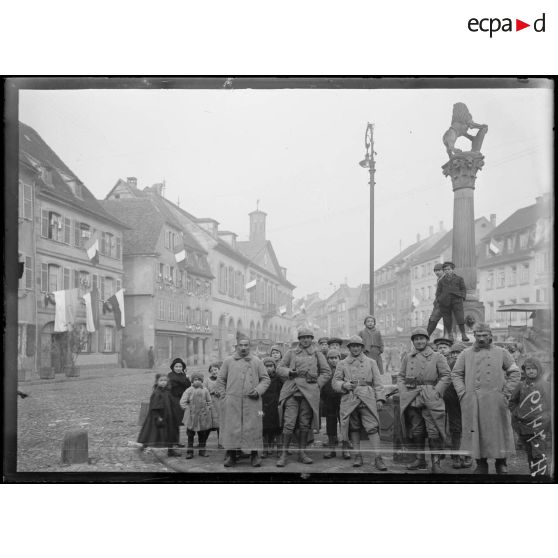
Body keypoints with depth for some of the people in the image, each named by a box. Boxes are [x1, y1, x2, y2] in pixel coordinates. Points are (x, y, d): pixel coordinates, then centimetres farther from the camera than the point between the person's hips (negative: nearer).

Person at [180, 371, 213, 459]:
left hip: (203, 416, 2)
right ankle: (190, 451, 11)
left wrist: (207, 409, 3)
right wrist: (188, 409, -5)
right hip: (191, 417, -2)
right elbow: (182, 402, -1)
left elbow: (209, 401, 13)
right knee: (190, 434, 4)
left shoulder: (205, 390, 4)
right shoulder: (189, 390, -3)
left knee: (203, 434, 9)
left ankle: (202, 450, 21)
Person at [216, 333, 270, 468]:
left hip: (252, 401, 0)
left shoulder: (257, 361, 10)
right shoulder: (228, 361, 10)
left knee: (253, 428, -2)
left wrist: (258, 391, -4)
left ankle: (254, 455, 6)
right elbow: (220, 379, 14)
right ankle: (231, 455, 7)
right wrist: (224, 395, 4)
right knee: (231, 428, -2)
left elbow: (266, 379, 12)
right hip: (232, 402, 0)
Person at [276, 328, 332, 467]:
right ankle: (283, 454, 0)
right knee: (289, 423, -7)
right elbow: (279, 368, 12)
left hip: (309, 393, 1)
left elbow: (327, 372, 14)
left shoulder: (317, 354, 13)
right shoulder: (291, 353, 13)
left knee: (305, 424, 4)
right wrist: (289, 372, -8)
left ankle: (302, 453, 14)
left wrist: (317, 385, 2)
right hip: (292, 391, -1)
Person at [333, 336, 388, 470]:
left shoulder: (371, 362, 13)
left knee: (373, 428, -9)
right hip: (349, 400, 1)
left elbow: (377, 382, 9)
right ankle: (357, 455, 17)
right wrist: (344, 385, -11)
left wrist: (380, 398, -1)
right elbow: (335, 382, 10)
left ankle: (377, 458, -10)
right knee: (354, 428, 6)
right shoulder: (342, 364, 13)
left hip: (368, 399, -1)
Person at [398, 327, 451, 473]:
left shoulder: (436, 357, 6)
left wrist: (437, 391, -9)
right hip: (412, 399, 3)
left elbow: (446, 375, 1)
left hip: (431, 399, -3)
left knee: (434, 432, -7)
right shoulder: (407, 358, 15)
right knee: (416, 431, 8)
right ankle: (419, 460, 17)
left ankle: (436, 463, -2)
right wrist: (403, 391, 2)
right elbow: (400, 376, 17)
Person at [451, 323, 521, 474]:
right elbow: (456, 374, 12)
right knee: (476, 433, 2)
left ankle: (501, 465, 14)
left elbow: (515, 373, 9)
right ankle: (481, 465, 12)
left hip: (495, 401, -1)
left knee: (498, 432, 1)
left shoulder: (501, 353, 9)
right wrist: (462, 393, -1)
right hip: (473, 403, 1)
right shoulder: (466, 354, 11)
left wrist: (506, 393, -1)